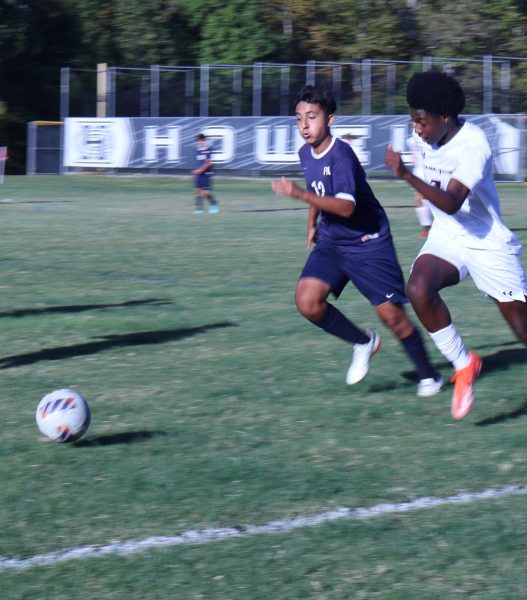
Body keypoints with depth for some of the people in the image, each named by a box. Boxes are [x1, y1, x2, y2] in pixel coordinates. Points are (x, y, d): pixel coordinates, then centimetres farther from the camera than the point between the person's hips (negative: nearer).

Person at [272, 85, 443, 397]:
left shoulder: (341, 154, -23)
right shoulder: (306, 154, 2)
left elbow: (346, 206, -36)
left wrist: (300, 194, -42)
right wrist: (312, 223, 27)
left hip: (368, 242, -7)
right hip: (331, 242, 7)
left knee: (391, 314, -5)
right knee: (307, 300, -15)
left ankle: (429, 376, 16)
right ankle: (364, 342, 8)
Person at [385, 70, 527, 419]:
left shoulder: (474, 145, -24)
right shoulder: (433, 140, -1)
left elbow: (451, 203, -37)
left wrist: (407, 176, -45)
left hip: (489, 245, -6)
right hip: (446, 241, 6)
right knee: (419, 288, -26)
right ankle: (463, 364, -12)